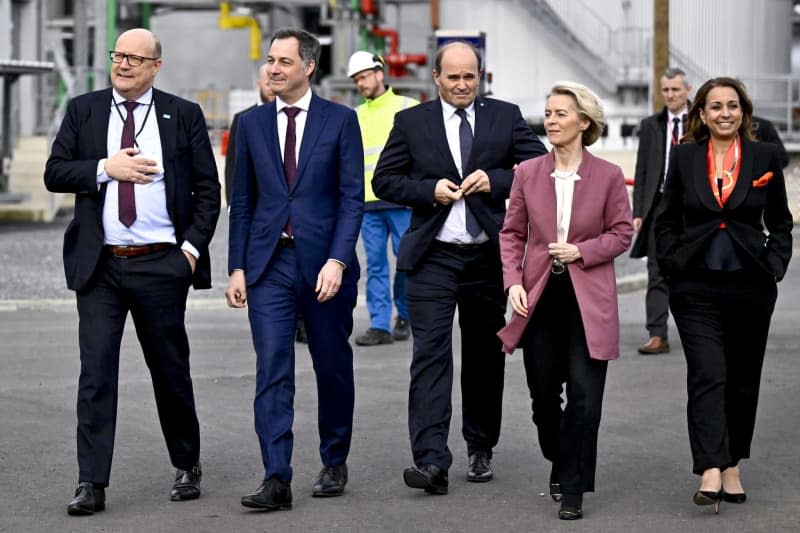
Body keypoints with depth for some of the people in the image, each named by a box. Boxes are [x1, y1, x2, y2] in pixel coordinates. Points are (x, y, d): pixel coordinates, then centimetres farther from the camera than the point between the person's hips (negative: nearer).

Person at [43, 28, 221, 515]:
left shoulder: (184, 115, 3)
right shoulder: (84, 110, 7)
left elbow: (208, 188, 4)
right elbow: (55, 173, 1)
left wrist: (193, 246, -6)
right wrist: (106, 168, -13)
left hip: (161, 265, -1)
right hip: (100, 265, 1)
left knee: (171, 370, 9)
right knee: (96, 372, -4)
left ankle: (188, 467, 28)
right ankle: (92, 484, -3)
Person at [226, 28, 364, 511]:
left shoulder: (340, 121, -1)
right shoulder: (252, 124, 7)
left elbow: (352, 197, -4)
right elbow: (242, 202, 10)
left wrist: (338, 261, -14)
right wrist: (237, 267, 4)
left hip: (324, 262, -1)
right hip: (269, 264, 2)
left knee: (333, 367, 10)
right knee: (272, 372, -6)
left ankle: (335, 464, 27)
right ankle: (277, 480, -9)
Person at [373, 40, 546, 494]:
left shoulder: (506, 117, 6)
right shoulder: (411, 122, 4)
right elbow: (385, 181, 4)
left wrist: (495, 180, -12)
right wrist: (430, 191, -13)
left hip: (488, 257, 2)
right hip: (432, 257, -2)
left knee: (486, 355, 12)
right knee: (431, 354, -12)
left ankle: (480, 449, 29)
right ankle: (432, 461, -19)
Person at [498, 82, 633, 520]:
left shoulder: (608, 176, -3)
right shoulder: (528, 173, 3)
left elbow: (622, 233, 2)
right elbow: (512, 233, 6)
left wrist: (581, 250, -13)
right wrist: (513, 280, -7)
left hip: (588, 299, -2)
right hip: (540, 295, 3)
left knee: (584, 396, -7)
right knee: (543, 394, 9)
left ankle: (573, 490, 1)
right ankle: (559, 463, 36)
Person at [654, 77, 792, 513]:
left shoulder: (765, 157, 2)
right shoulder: (684, 157, 3)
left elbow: (780, 222, 9)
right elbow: (666, 221, 9)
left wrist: (773, 267, -2)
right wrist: (673, 265, -1)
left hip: (750, 286, 2)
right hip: (697, 288, -1)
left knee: (742, 380, 11)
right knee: (707, 376, -13)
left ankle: (732, 466, 26)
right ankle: (711, 473, -21)